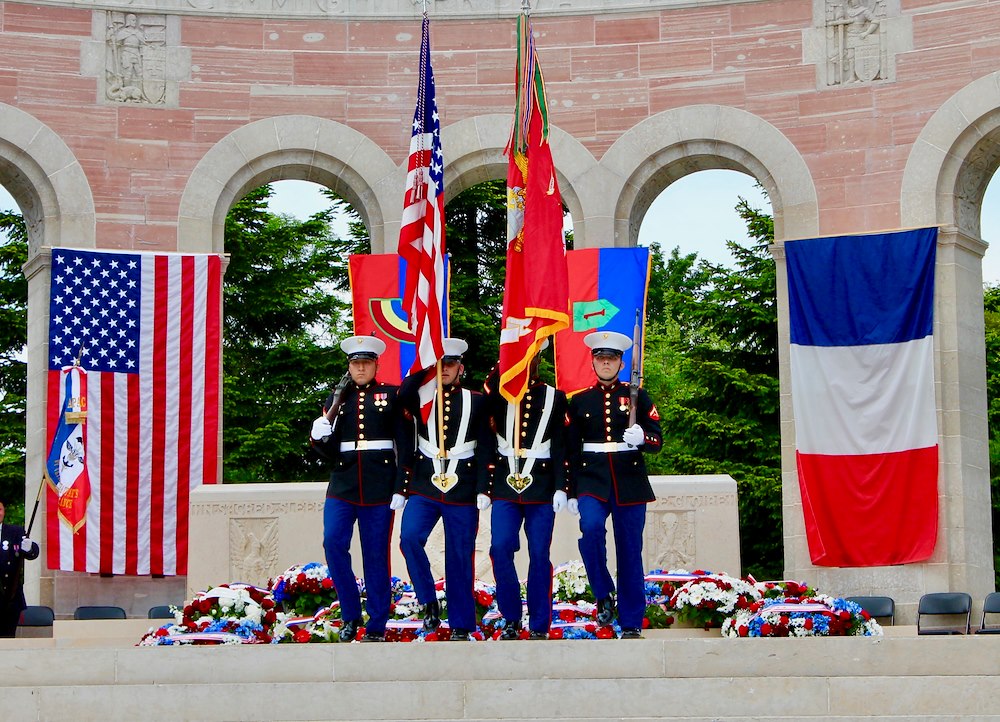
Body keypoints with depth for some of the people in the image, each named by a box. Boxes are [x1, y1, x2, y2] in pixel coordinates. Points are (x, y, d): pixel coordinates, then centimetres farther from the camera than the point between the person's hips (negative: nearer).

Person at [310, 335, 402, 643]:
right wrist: (319, 434, -14)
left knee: (376, 554, 1)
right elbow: (330, 449, 8)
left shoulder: (391, 395, 4)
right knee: (333, 543, -14)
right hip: (343, 483, 2)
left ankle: (377, 626, 8)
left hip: (379, 486, -2)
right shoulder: (337, 399, 11)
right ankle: (350, 615, 0)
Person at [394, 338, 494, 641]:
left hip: (462, 490, -1)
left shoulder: (476, 402, 4)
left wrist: (483, 489, -6)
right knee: (409, 537, -20)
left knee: (460, 558, 2)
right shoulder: (420, 398, 8)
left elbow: (486, 448, 0)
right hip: (424, 488, 1)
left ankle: (461, 625, 10)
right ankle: (429, 602, -4)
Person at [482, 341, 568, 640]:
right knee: (501, 549, -10)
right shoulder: (499, 394, 7)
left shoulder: (555, 398, 5)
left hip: (542, 487, -1)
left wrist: (560, 487, -4)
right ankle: (511, 619, 4)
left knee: (539, 555, 0)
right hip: (505, 484, 1)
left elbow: (561, 447, 1)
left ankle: (539, 626, 7)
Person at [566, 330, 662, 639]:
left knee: (630, 553, 1)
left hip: (630, 483, 0)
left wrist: (642, 438, -19)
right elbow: (571, 451, 11)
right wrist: (571, 493, 5)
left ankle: (631, 624, 9)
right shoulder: (579, 401, 9)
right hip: (592, 482, 0)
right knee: (591, 527, -28)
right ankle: (604, 594, -10)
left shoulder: (637, 396, 7)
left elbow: (657, 440, 4)